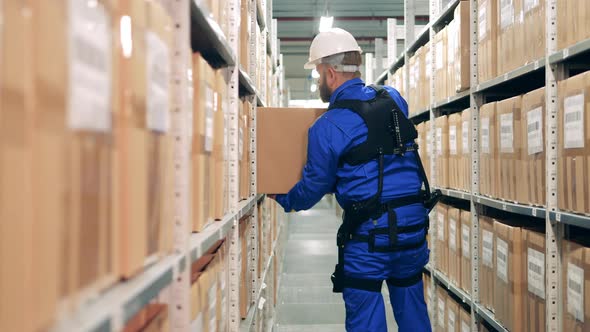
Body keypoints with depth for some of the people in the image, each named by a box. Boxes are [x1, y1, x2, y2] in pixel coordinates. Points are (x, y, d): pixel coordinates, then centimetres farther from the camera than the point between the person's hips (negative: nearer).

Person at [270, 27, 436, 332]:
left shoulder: (326, 128, -11)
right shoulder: (394, 99, 4)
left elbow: (313, 188, 1)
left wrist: (283, 199, 21)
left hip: (368, 232, -5)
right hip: (413, 225, 6)